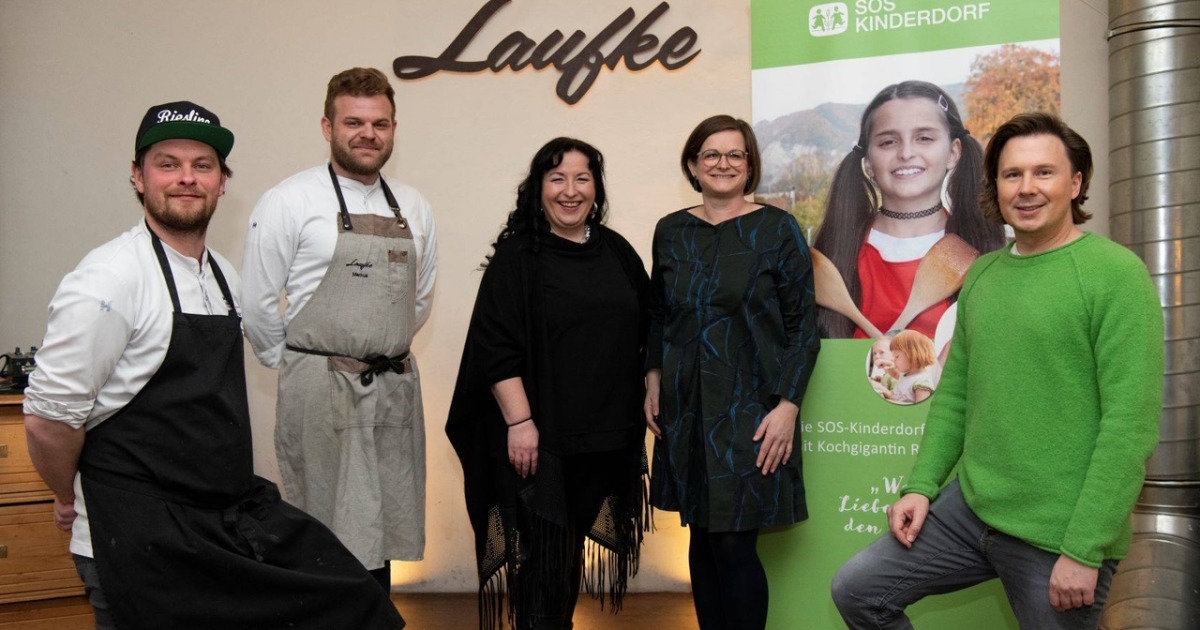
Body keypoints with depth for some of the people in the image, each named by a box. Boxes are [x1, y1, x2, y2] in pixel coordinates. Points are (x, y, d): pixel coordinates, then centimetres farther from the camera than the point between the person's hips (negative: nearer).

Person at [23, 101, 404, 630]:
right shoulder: (109, 280, -15)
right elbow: (48, 418, -14)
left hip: (239, 517, 7)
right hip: (146, 546, -6)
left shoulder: (225, 279, 10)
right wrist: (71, 500, 0)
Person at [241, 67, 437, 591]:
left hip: (395, 387, 5)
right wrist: (296, 366, 3)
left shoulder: (414, 208, 9)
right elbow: (257, 302, -6)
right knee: (328, 539, 2)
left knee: (379, 535, 12)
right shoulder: (289, 201, -7)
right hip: (322, 391, -5)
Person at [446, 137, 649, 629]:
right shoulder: (517, 255, -6)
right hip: (541, 435, -5)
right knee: (543, 553, 2)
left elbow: (642, 334, 17)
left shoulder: (616, 252, 9)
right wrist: (519, 422, -18)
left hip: (606, 433, 5)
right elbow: (495, 345, -13)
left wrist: (644, 403, 12)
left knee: (574, 546, 16)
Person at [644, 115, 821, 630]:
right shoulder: (671, 231, 9)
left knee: (734, 546, -5)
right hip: (686, 412, 4)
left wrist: (788, 405, -12)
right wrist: (654, 381, 5)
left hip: (750, 412, -4)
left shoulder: (777, 229, -2)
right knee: (701, 541, 9)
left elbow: (803, 325, -4)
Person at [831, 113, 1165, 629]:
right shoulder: (981, 275, 8)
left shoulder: (1116, 274, -12)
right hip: (969, 508, 6)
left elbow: (1130, 423, -17)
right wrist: (920, 486, 3)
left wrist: (1085, 550, -19)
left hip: (1059, 538, -6)